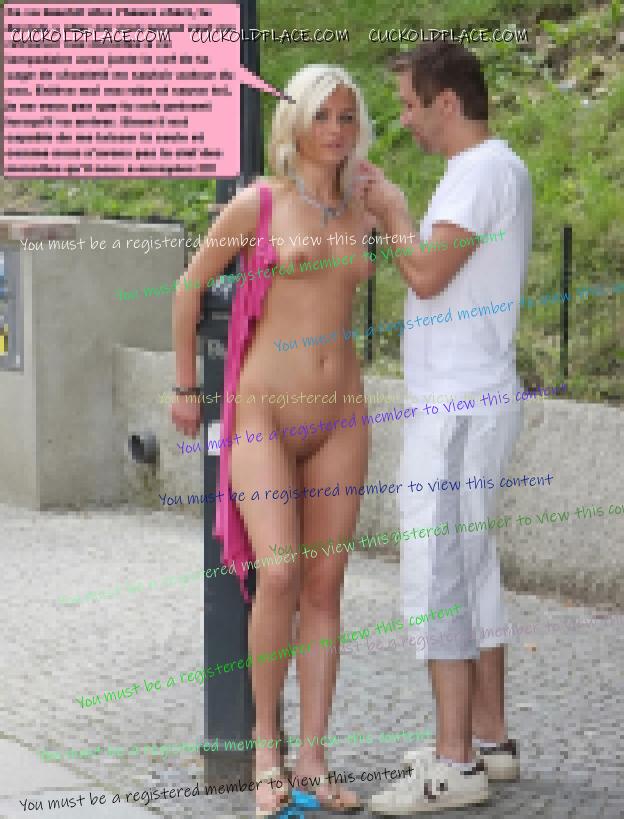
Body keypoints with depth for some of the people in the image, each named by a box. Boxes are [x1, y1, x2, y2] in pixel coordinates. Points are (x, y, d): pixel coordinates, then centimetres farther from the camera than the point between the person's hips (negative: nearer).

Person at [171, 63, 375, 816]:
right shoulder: (258, 203, -4)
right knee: (279, 574, -17)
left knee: (325, 586, 3)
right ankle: (265, 745, 0)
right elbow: (190, 287, 5)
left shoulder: (361, 216, 8)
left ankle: (312, 758, 9)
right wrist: (186, 387, 10)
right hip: (265, 411, -4)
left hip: (339, 415, 5)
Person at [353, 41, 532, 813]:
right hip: (461, 402, 10)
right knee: (470, 570, 14)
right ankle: (488, 740, 20)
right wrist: (392, 211, 10)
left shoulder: (485, 169, -15)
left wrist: (392, 208, -6)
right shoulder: (482, 169, 16)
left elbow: (427, 274, -21)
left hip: (459, 408, -10)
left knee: (433, 575, -9)